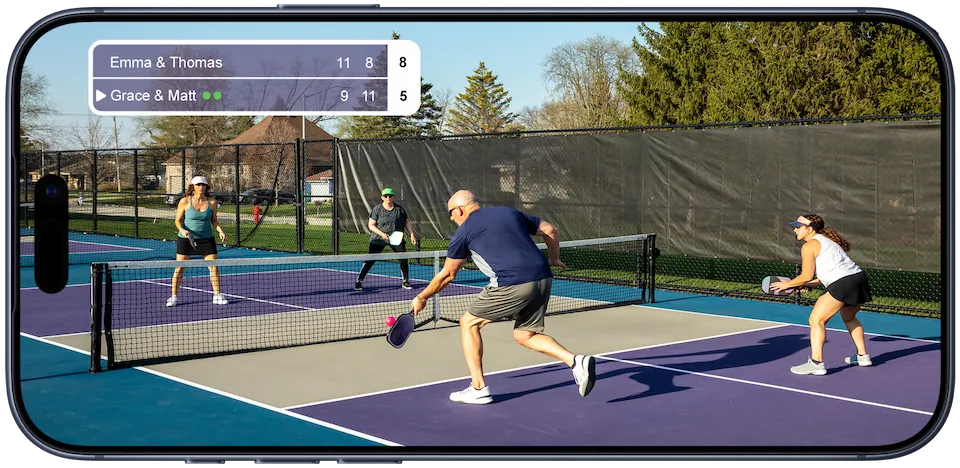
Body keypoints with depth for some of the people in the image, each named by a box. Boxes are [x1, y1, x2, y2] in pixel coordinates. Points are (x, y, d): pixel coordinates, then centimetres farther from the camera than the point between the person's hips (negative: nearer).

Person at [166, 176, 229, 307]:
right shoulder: (185, 201, -7)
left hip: (206, 239, 2)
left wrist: (221, 232, -4)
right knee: (179, 268, 1)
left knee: (214, 267, -2)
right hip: (186, 239, -2)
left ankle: (217, 296, 10)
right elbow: (177, 220, -1)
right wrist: (182, 230, -20)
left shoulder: (212, 202, 0)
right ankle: (173, 297, 13)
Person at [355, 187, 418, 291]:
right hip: (379, 239, -3)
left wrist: (412, 234, 1)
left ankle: (405, 282, 12)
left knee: (403, 258, -6)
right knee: (370, 260, -7)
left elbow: (406, 222, 13)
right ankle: (359, 281, 3)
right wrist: (382, 234, -17)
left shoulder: (399, 209, 5)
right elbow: (371, 225, -5)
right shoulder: (377, 209, -4)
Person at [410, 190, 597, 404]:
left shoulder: (464, 231, 9)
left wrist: (421, 298, 31)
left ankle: (478, 389, 12)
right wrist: (553, 259, 40)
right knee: (525, 335, 22)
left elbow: (447, 274, 17)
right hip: (543, 279, 6)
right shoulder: (510, 212, 23)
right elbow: (550, 230, 24)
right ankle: (576, 362, 1)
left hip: (512, 284, -6)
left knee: (469, 323, 14)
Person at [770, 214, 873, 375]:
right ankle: (863, 356, 39)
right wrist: (812, 283, 26)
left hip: (843, 284, -10)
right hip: (860, 277, 10)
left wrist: (787, 284, 9)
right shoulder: (827, 240, 25)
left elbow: (806, 276, -5)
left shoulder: (809, 246, -2)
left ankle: (816, 362, -16)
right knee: (849, 317, 32)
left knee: (816, 320, -7)